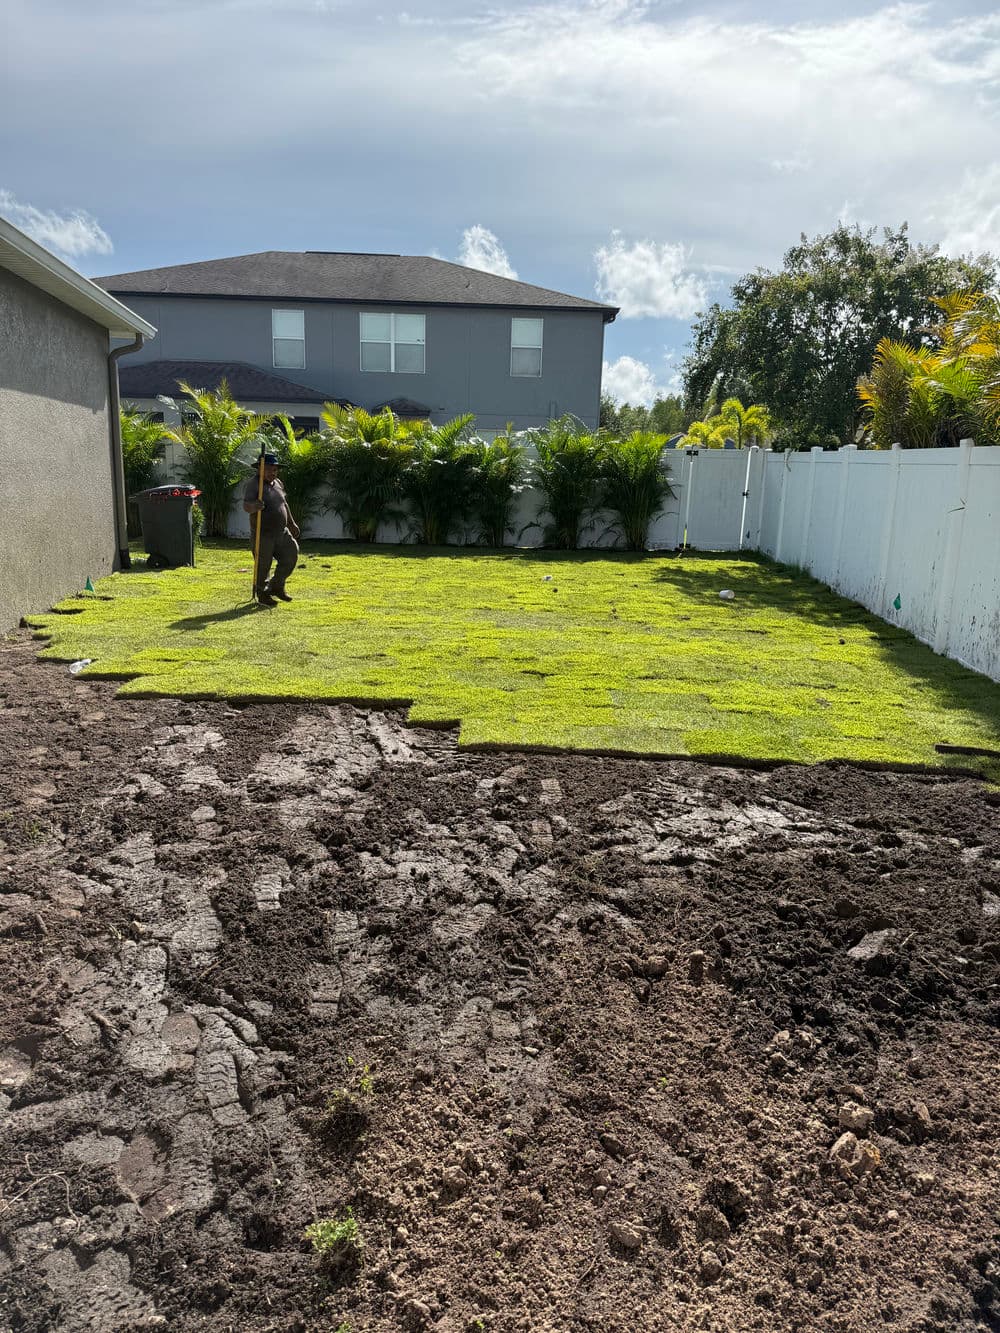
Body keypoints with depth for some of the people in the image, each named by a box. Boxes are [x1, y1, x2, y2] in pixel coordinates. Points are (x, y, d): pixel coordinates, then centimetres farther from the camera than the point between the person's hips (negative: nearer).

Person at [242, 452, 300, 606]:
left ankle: (277, 587, 23)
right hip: (263, 534, -7)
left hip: (282, 532, 7)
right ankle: (262, 595, 15)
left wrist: (292, 523, 28)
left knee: (291, 555, 5)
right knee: (263, 566, -1)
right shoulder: (253, 484, -13)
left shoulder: (277, 483, 12)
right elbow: (246, 506, -26)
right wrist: (254, 506, -47)